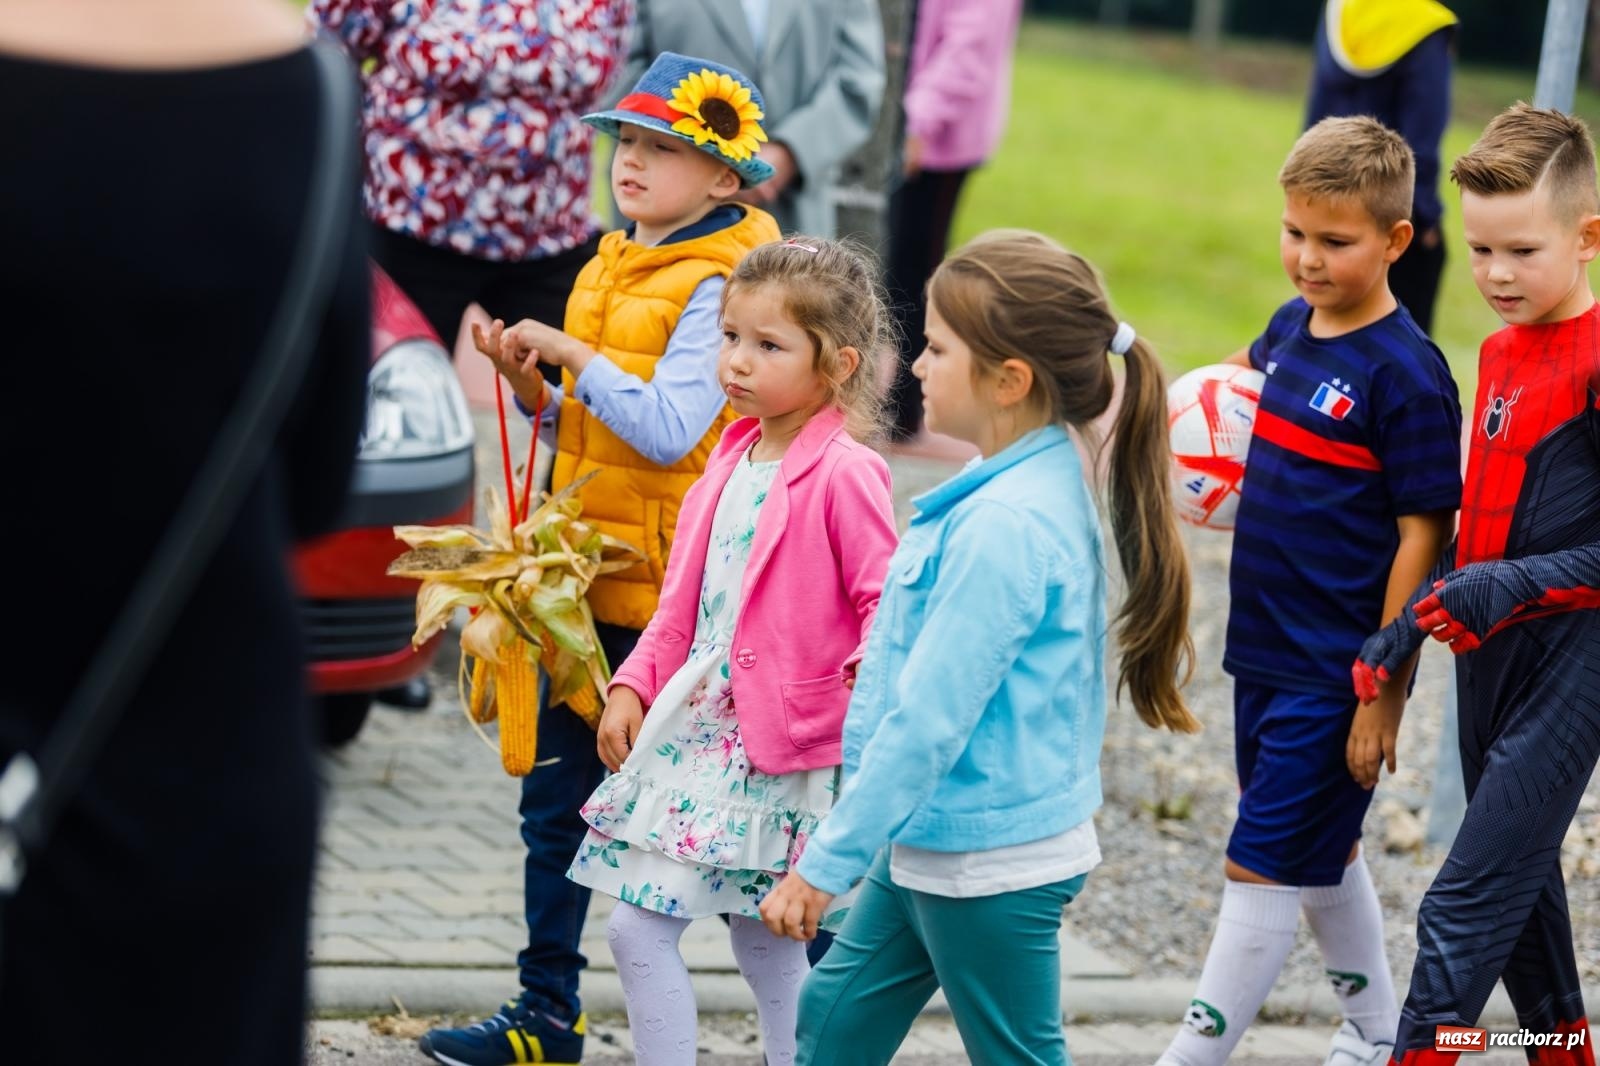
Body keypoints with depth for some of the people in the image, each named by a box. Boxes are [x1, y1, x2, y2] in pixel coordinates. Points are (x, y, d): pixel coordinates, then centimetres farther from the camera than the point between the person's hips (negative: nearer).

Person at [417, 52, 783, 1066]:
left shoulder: (720, 286, -14)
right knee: (558, 797, 11)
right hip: (589, 579, 8)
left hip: (666, 595, -8)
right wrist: (531, 381, 3)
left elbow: (668, 431, -23)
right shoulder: (614, 270, 13)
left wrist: (574, 353, -18)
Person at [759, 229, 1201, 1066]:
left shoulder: (1004, 526, -25)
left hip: (990, 861, -10)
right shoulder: (1033, 486, 5)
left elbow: (929, 717, -26)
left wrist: (826, 864, -20)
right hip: (935, 840, 10)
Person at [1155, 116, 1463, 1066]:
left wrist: (1383, 694, -17)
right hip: (1269, 655, 8)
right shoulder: (1291, 329, 5)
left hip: (1337, 674, -8)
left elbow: (1422, 536, -16)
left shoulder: (1406, 373, -17)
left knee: (1261, 867, -5)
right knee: (1322, 853, 20)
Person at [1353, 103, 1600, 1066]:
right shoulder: (1503, 350, 10)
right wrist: (1410, 628, 10)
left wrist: (1516, 585, -26)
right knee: (1522, 889, 19)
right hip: (1492, 655, 9)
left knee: (1465, 911, -10)